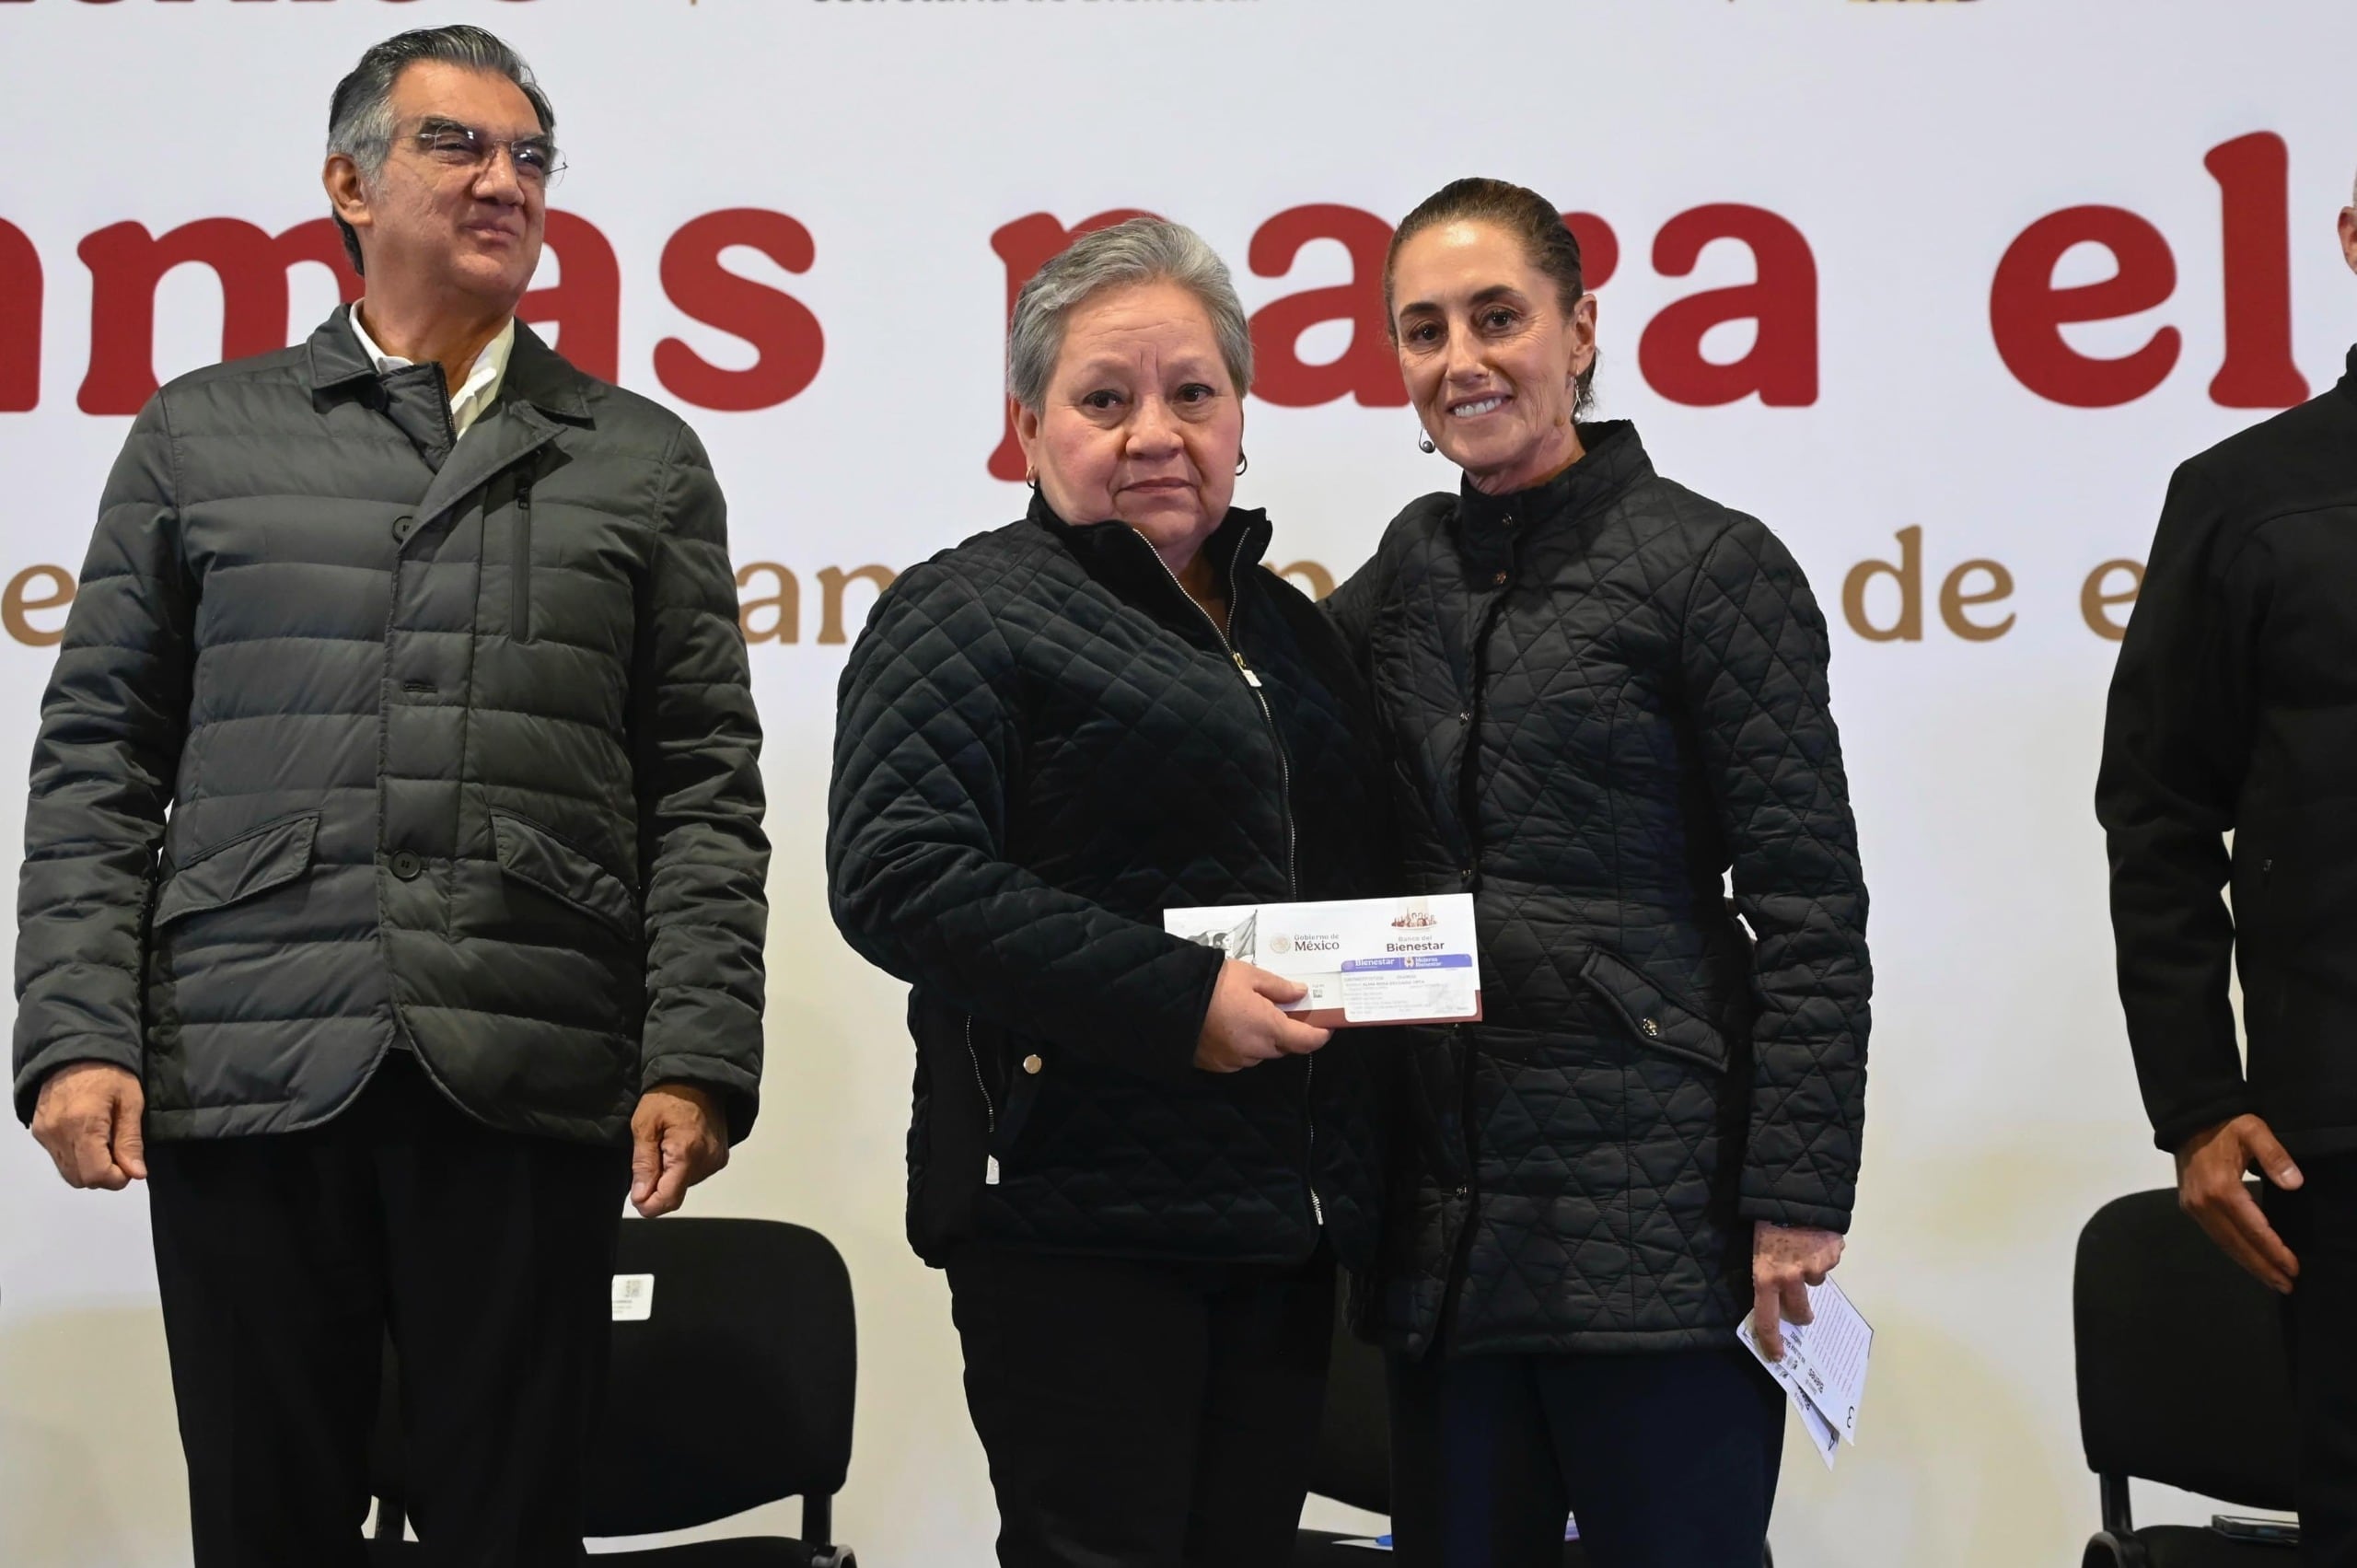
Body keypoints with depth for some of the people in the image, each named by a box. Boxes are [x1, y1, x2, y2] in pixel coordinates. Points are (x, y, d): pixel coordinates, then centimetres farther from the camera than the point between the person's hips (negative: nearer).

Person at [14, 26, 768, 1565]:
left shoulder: (643, 460, 13)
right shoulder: (200, 435, 13)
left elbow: (704, 791, 8)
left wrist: (693, 1063, -3)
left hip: (530, 1090, 0)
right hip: (243, 1080, 0)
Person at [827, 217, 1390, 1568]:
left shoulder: (1289, 626, 19)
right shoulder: (971, 614, -3)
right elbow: (897, 873, -17)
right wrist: (1175, 1003, -21)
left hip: (1281, 1213, 7)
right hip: (1077, 1211, -7)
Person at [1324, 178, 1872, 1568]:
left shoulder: (1713, 566, -5)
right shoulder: (1417, 564, 11)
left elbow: (1809, 913, -8)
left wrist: (1798, 1206, -13)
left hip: (1658, 1220, -5)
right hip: (1446, 1221, 6)